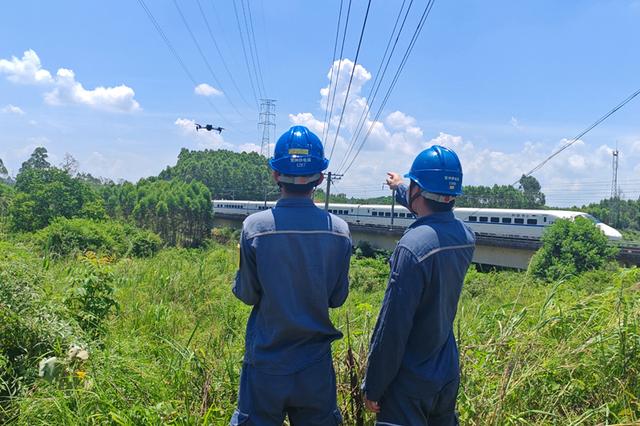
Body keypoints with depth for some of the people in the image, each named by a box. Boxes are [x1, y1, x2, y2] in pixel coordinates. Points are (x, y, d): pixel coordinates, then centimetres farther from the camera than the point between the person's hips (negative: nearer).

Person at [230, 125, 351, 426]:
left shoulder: (255, 227, -16)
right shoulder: (339, 231, -10)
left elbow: (246, 294, -6)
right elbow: (337, 298, -1)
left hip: (266, 362, -1)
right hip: (316, 366, 2)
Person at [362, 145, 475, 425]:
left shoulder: (412, 247, -26)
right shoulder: (466, 237, -3)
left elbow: (392, 328, -24)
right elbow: (436, 216, 22)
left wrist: (373, 387, -13)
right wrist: (401, 189, 37)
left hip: (409, 384, -7)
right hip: (448, 378, 7)